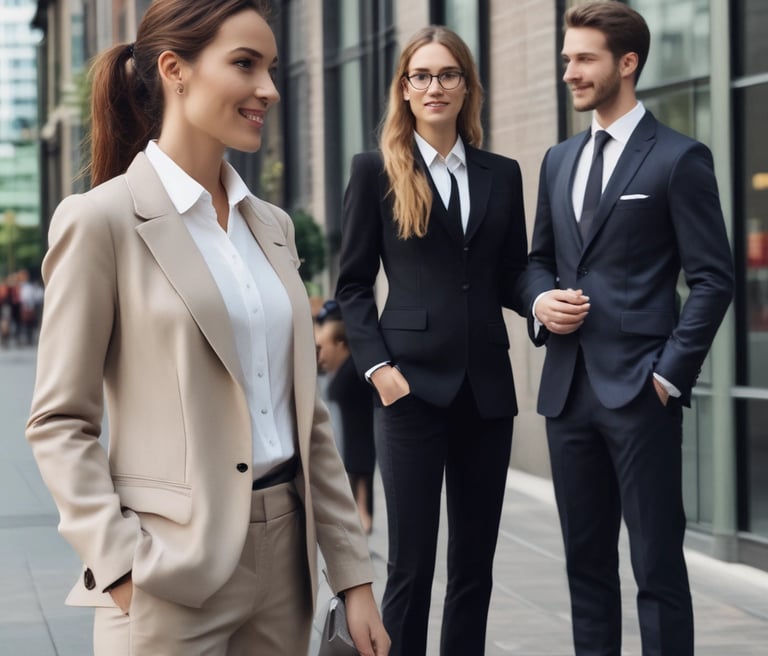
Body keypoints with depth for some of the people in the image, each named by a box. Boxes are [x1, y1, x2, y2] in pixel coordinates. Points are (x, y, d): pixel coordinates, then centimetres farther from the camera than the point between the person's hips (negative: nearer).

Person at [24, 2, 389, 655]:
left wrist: (354, 577, 9)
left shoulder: (272, 225, 12)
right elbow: (60, 422, -8)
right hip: (174, 576, -6)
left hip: (285, 564, 6)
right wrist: (123, 568, -18)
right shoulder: (101, 220, -7)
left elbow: (307, 416, 13)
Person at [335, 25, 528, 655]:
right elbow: (353, 284, 3)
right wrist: (377, 365, -9)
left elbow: (513, 277, 13)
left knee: (475, 561, 8)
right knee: (411, 562, -1)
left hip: (486, 386, 4)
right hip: (413, 384, -3)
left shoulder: (502, 174, 11)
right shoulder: (376, 170, 3)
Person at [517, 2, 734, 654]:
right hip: (568, 387, 6)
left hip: (639, 391, -6)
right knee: (586, 558, 11)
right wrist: (541, 301, 0)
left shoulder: (679, 159, -4)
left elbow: (713, 278, -6)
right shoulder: (559, 160, 16)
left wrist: (671, 373, -12)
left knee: (657, 563, -4)